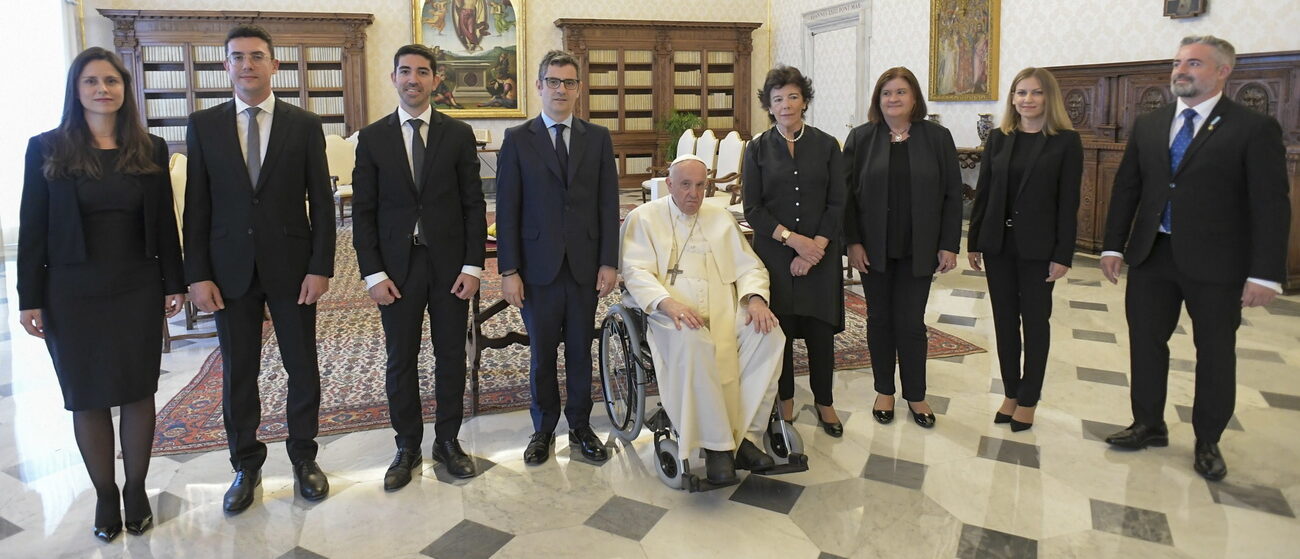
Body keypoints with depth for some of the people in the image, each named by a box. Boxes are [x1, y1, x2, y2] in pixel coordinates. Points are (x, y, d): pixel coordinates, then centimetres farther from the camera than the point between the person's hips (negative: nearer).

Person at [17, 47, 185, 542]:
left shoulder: (150, 150, 3)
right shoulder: (47, 149, 0)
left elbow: (165, 222, 5)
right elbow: (32, 228, -1)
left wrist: (173, 284, 3)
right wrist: (29, 298, -3)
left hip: (138, 290, 1)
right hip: (72, 293, -1)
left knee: (138, 390, 6)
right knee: (87, 396, 7)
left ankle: (136, 489, 21)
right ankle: (104, 494, 22)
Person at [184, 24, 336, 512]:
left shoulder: (305, 125, 1)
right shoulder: (203, 125, 4)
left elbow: (321, 203, -1)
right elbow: (196, 206, 3)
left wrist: (321, 267, -8)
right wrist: (197, 274, -3)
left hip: (292, 266, -1)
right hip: (230, 269, 1)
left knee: (302, 367, 8)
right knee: (238, 372, 10)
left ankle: (304, 457, 26)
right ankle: (246, 464, 26)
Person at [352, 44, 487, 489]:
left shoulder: (459, 134, 3)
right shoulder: (372, 138, 3)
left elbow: (473, 203, 1)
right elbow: (363, 212, 2)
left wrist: (473, 265, -6)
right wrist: (373, 273, -6)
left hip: (450, 264, 0)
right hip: (396, 266, 0)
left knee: (451, 356, 9)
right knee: (401, 361, 8)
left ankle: (447, 440, 25)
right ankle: (407, 447, 24)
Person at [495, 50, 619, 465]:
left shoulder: (598, 138, 7)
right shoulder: (517, 139, 2)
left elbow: (609, 204, 4)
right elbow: (507, 209, -2)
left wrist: (609, 262, -2)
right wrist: (508, 270, -7)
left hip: (586, 266, 1)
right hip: (538, 267, -1)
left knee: (580, 351, 11)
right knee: (542, 353, 9)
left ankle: (580, 426, 27)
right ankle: (543, 429, 26)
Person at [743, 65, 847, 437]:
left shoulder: (826, 146, 3)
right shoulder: (758, 149, 3)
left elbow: (837, 204, 0)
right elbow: (753, 209, -2)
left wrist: (815, 247, -11)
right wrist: (792, 238, -13)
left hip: (820, 255, 0)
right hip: (774, 255, 0)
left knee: (820, 330, 5)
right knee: (779, 330, 4)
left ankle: (824, 403, 23)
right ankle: (785, 402, 22)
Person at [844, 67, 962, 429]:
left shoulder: (937, 137, 1)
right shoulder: (861, 138, 1)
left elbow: (952, 195, 1)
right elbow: (847, 193, -1)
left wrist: (949, 245, -5)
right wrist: (853, 242, -8)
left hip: (918, 249, -1)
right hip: (874, 248, 1)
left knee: (911, 322, 3)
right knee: (880, 318, 10)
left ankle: (915, 394, 21)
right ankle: (884, 391, 25)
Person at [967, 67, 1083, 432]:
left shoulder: (1066, 141, -4)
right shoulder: (998, 138, 5)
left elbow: (1069, 201, -7)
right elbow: (983, 193, 6)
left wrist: (1063, 254, -11)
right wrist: (974, 242, 4)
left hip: (1037, 246, -3)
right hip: (998, 243, 4)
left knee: (1035, 321, 8)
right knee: (1004, 319, 10)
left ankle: (1028, 400, 20)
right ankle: (1011, 394, 23)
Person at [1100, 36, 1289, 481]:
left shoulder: (1254, 128, -6)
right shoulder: (1148, 125, 7)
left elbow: (1270, 205, -9)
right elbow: (1126, 188, 9)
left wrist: (1265, 273, -14)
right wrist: (1113, 245, 2)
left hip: (1215, 262, -4)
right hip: (1151, 256, 4)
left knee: (1215, 353, 10)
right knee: (1146, 343, 12)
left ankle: (1208, 442, 27)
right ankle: (1149, 425, 31)